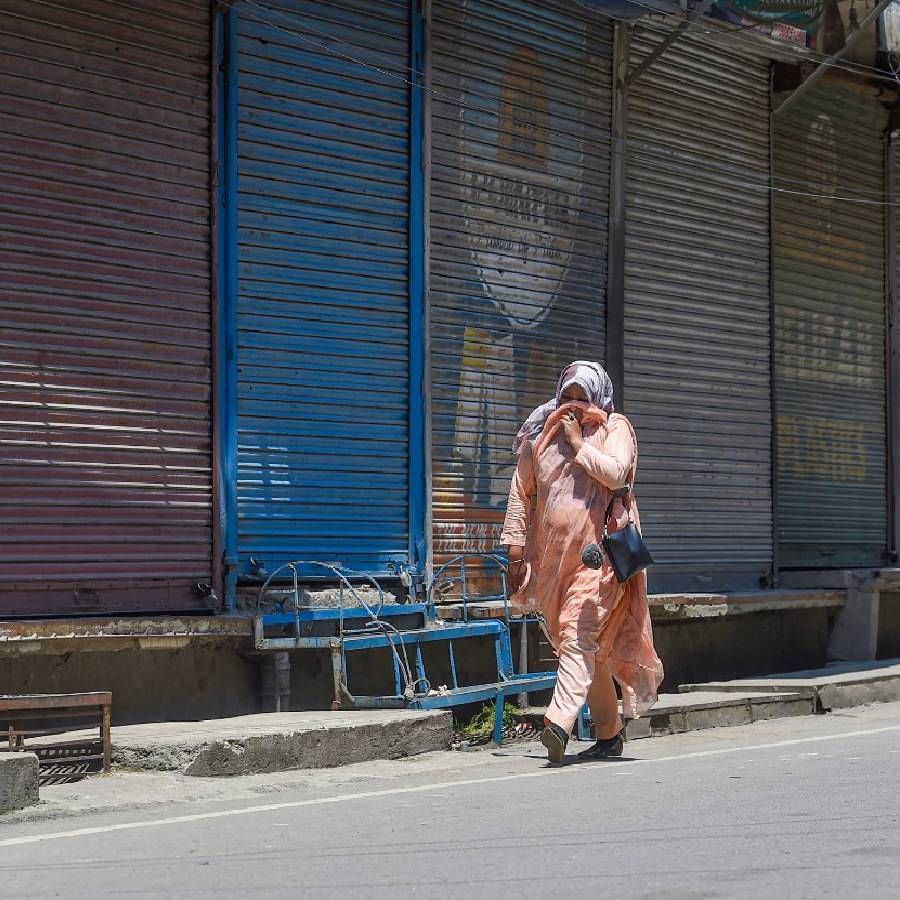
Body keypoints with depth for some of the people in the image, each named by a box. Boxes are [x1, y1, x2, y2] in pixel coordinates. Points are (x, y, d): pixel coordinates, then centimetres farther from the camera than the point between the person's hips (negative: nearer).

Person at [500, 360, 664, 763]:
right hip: (552, 555, 5)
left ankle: (560, 722, -33)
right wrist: (515, 548, 9)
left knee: (579, 637, -18)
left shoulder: (615, 428, 4)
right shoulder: (542, 434, 14)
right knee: (589, 647, 11)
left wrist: (579, 443, -7)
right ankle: (609, 733, 19)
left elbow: (616, 472, -14)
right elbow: (521, 492, 14)